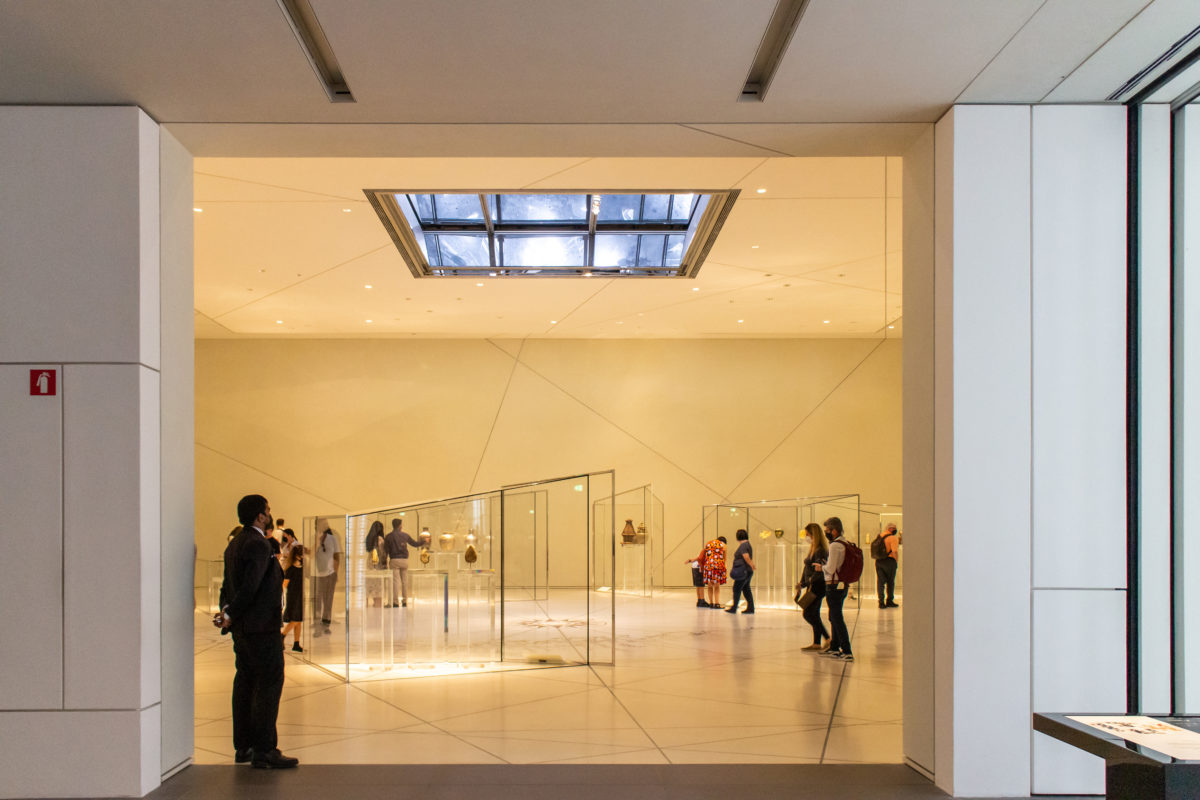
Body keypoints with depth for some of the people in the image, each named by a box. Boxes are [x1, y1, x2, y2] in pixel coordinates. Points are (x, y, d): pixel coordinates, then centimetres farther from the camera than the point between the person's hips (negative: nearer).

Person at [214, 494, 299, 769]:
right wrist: (230, 615, -15)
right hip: (262, 626, -10)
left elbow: (228, 584, 15)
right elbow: (249, 586, -23)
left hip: (242, 629, 10)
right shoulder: (258, 544, -17)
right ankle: (263, 750, -8)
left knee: (245, 683, 14)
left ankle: (243, 746, 20)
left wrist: (227, 611, 5)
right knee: (269, 684, -7)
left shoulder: (235, 543, 16)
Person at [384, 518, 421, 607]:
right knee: (404, 581, 10)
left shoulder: (388, 536, -1)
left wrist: (385, 560, 7)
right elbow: (414, 543, 16)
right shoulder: (405, 535, 5)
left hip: (394, 560, -2)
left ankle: (395, 602, -9)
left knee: (396, 581, -4)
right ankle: (404, 601, 13)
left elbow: (386, 550, -1)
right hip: (404, 560, 2)